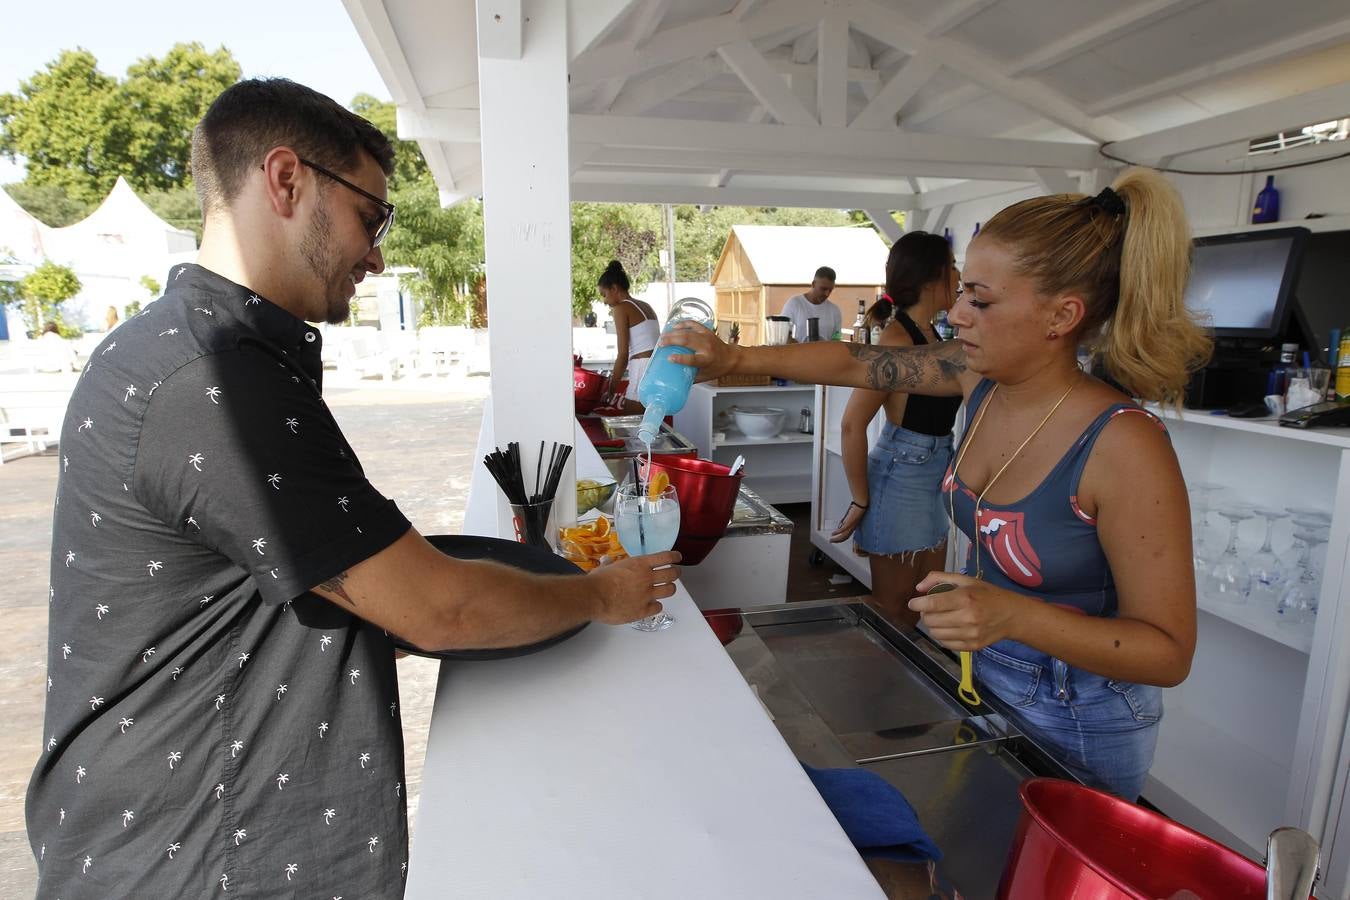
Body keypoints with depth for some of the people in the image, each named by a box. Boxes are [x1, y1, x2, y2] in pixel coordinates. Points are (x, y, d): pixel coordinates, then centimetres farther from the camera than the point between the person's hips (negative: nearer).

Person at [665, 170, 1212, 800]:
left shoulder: (1123, 447, -29)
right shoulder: (981, 377, -12)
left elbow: (1169, 653, -24)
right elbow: (857, 364, -1)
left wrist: (1014, 615, -37)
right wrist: (735, 360, -6)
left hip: (1075, 725, -5)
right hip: (977, 678, 6)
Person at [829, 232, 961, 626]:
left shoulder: (931, 336, 9)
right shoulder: (898, 339, -18)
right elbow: (852, 424, -21)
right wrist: (860, 502, -15)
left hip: (934, 475, 9)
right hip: (901, 478, -9)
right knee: (893, 609, 7)